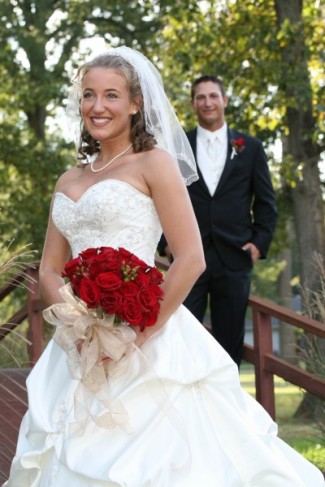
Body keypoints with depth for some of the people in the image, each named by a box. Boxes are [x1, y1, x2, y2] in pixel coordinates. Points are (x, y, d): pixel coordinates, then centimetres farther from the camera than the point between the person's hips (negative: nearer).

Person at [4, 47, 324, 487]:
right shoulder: (69, 181, 16)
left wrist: (137, 335, -15)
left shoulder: (154, 163, -2)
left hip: (145, 348, -6)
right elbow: (50, 270, 13)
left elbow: (191, 260, -11)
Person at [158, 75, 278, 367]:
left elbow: (266, 202, 11)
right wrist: (165, 242, -1)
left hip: (235, 257, 1)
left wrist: (260, 243, 0)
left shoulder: (250, 147, 9)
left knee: (230, 341, 6)